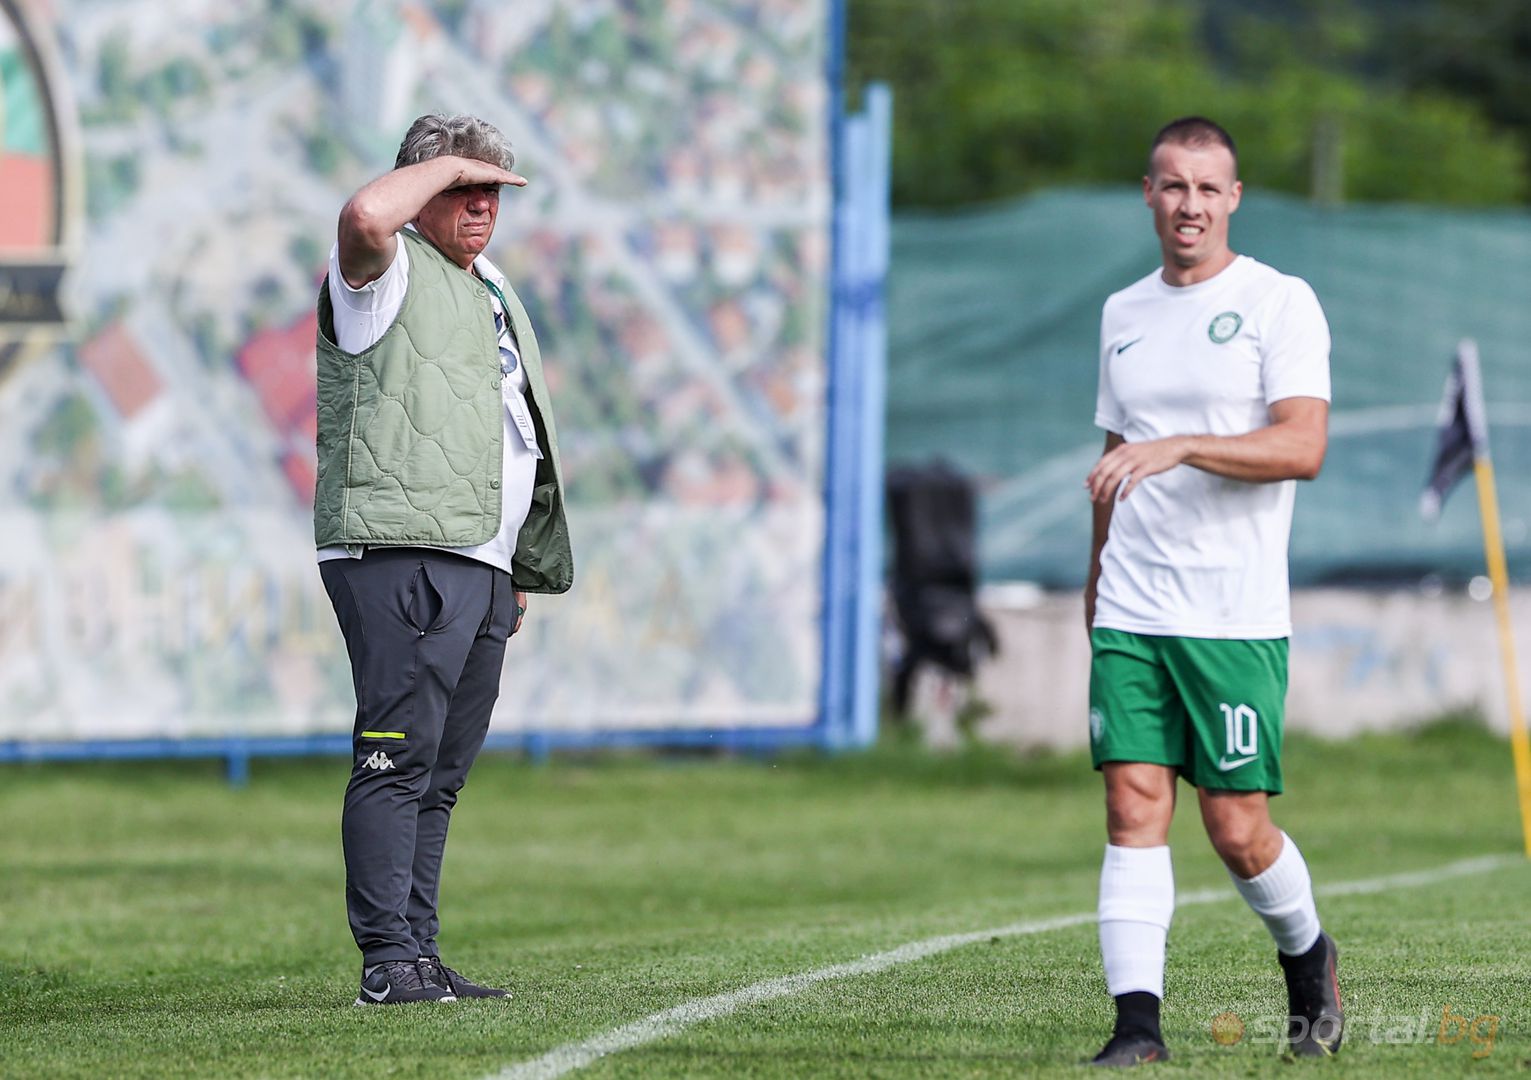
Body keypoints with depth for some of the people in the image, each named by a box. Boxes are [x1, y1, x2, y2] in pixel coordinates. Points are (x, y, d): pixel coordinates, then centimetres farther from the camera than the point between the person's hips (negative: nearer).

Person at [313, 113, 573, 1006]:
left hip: (480, 565, 9)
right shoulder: (392, 273, 0)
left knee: (441, 774, 9)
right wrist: (448, 162, -9)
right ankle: (389, 960, -16)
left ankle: (418, 957, 12)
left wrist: (519, 575, 27)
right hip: (402, 554, -9)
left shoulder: (494, 297, 26)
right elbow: (365, 216, -26)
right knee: (399, 758, -13)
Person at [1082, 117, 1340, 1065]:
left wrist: (1180, 447, -25)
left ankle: (1308, 960, 25)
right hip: (1129, 618, 4)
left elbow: (1303, 446, -15)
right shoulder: (1124, 313, 14)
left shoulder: (1279, 303, -4)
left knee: (1238, 830, -3)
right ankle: (1138, 1024, -6)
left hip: (1236, 620, -4)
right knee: (1134, 808, -5)